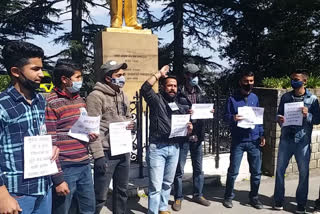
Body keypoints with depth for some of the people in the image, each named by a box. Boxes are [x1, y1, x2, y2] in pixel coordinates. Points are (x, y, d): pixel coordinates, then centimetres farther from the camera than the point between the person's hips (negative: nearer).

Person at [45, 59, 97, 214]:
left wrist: (91, 134, 0)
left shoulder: (80, 99, 10)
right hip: (65, 168, -7)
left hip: (85, 165, 7)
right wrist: (58, 178, -15)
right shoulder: (50, 103, -13)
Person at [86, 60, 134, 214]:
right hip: (107, 152, -7)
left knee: (122, 191, 19)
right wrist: (98, 156, -20)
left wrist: (131, 124, -1)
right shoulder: (96, 96, -12)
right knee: (100, 196, -2)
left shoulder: (123, 95, 12)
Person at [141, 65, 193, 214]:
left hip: (174, 148, 6)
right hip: (157, 148, -5)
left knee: (167, 183, 19)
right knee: (156, 186, -3)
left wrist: (189, 127, -2)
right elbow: (145, 88, -21)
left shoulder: (181, 103, 12)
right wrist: (160, 73, -14)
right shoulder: (156, 99, -3)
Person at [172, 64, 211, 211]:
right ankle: (178, 198, 19)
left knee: (198, 168, 15)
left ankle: (197, 195, 31)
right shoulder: (179, 92, -7)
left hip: (197, 135, 5)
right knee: (179, 169, 5)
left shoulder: (201, 93, 11)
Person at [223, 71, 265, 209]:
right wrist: (233, 118, -28)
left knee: (256, 172, 8)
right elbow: (226, 117, -6)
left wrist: (261, 134, 6)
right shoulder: (232, 99, -3)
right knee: (233, 171, 2)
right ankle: (228, 197, 19)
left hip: (254, 141, 4)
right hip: (238, 141, -4)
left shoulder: (255, 98, 10)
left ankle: (254, 197, 25)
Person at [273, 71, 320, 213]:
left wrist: (308, 115, -18)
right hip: (286, 139, 2)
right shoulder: (285, 97, 7)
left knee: (304, 173, 5)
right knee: (280, 170, 4)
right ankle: (278, 200, 19)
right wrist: (279, 119, -11)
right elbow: (279, 114, 11)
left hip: (303, 141, -2)